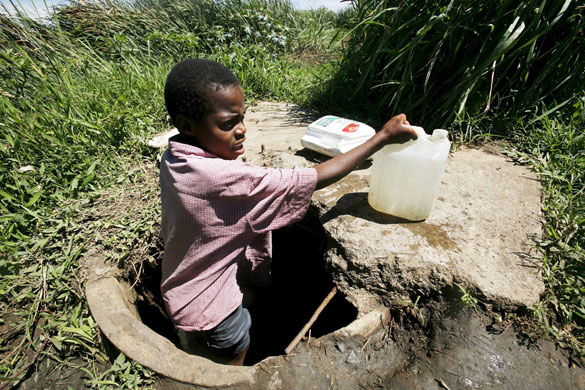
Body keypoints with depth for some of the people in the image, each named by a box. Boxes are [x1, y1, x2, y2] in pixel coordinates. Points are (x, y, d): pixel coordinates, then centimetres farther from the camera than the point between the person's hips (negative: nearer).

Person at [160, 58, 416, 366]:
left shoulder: (173, 158, -11)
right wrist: (382, 136, -25)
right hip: (211, 308, -7)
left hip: (182, 291, 8)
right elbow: (314, 179, -35)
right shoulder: (224, 178, -39)